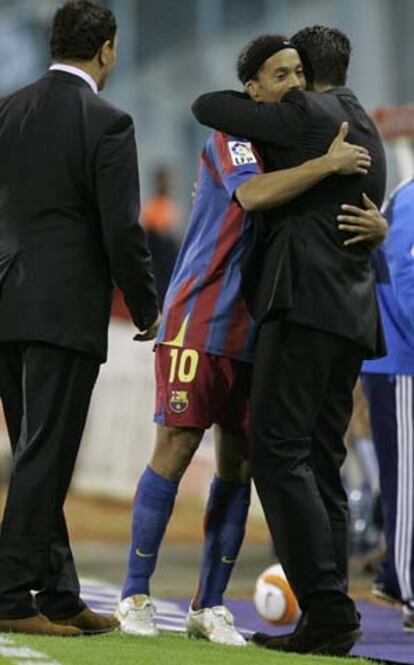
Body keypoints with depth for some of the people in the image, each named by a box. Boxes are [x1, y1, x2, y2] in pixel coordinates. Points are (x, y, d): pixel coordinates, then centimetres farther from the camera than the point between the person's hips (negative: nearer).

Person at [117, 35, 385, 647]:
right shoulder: (232, 139, -6)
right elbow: (252, 194, -27)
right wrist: (327, 165, -25)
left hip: (255, 332, 7)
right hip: (200, 321, -7)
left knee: (238, 465, 4)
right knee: (175, 452, -9)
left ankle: (209, 606, 10)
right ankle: (135, 596, -3)